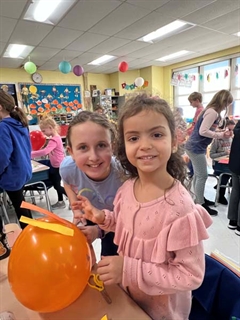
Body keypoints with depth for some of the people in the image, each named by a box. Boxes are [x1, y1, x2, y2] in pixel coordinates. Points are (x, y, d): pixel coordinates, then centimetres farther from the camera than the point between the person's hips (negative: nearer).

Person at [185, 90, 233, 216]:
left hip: (195, 147, 10)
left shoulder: (210, 111, 14)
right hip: (196, 148, -10)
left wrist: (221, 134, 11)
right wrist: (221, 135, -13)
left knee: (198, 175, 19)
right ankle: (200, 205, 11)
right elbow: (203, 131, -24)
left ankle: (200, 199, 33)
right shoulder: (213, 112, -16)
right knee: (202, 176, -1)